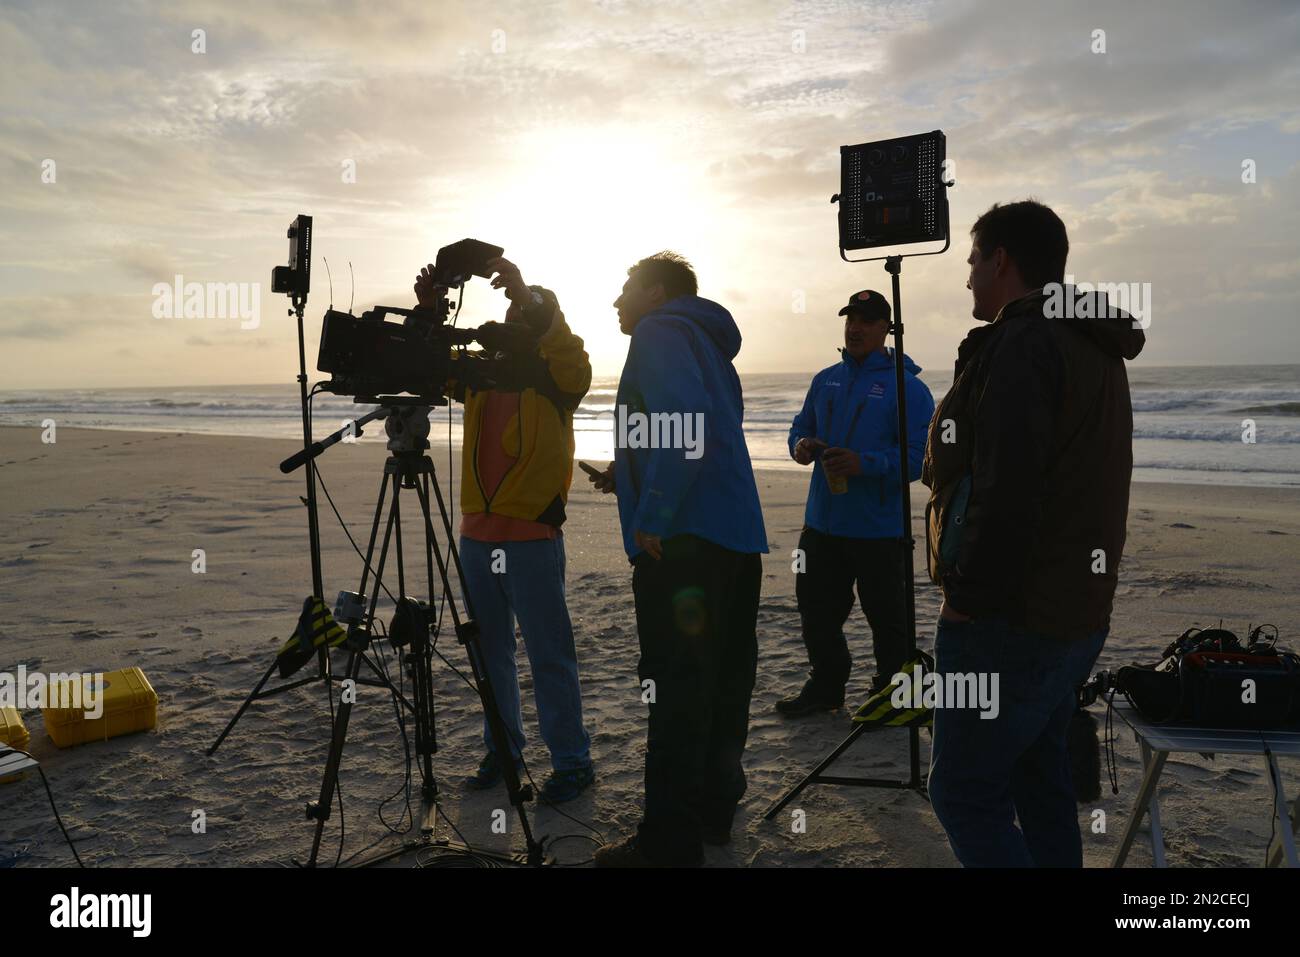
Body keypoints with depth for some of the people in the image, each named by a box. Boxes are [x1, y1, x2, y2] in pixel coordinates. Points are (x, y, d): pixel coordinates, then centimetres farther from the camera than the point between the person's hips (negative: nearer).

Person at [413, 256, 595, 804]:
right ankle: (502, 749, 28)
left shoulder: (557, 377, -2)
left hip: (532, 538, -6)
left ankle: (572, 762, 10)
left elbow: (571, 357, -22)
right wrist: (428, 312, -6)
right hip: (476, 534, 6)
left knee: (549, 655, -1)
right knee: (489, 651, 14)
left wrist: (529, 297, -34)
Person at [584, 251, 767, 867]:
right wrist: (631, 473, 23)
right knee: (723, 679, 15)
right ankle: (713, 809, 29)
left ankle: (668, 843, 1)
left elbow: (686, 424, -20)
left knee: (675, 691, -6)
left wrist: (652, 517, -19)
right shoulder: (709, 342, 24)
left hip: (683, 540, -10)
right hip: (738, 537, 10)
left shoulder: (660, 332, -3)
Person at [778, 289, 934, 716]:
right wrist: (801, 446, -4)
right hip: (821, 523, 6)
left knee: (886, 617, 5)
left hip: (878, 529, -6)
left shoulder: (906, 387, -9)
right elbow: (801, 427, 20)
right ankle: (825, 685, 32)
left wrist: (864, 464, -28)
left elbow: (920, 455, -16)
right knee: (817, 609, 15)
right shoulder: (825, 380, 11)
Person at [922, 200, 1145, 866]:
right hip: (1076, 614, 10)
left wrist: (970, 598, -17)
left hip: (1010, 620, -10)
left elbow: (1005, 493, -25)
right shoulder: (1096, 351, 16)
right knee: (1039, 786, 19)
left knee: (964, 791, -2)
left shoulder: (1021, 346, -16)